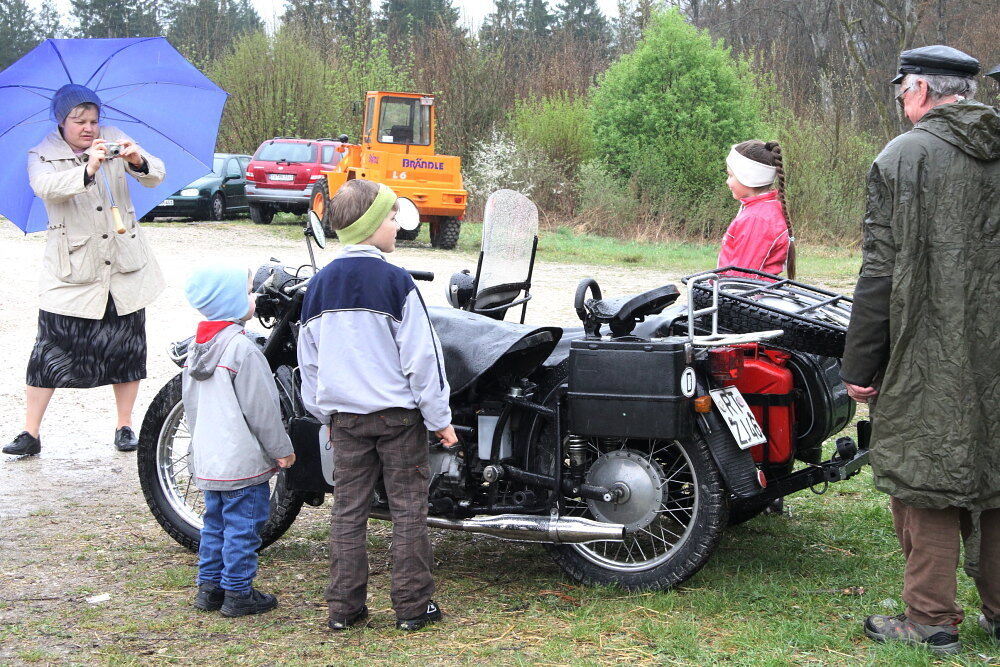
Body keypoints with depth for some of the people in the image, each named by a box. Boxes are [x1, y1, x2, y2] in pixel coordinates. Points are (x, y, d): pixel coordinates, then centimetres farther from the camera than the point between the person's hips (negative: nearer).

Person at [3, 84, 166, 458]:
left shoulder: (113, 140, 6)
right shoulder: (42, 156, -2)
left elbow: (156, 177, -3)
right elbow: (45, 187, -25)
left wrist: (138, 161, -26)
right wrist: (87, 171, -42)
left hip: (125, 266, 3)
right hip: (72, 272, -3)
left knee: (127, 347, 7)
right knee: (51, 350, -5)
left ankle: (125, 426, 20)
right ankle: (30, 434, 3)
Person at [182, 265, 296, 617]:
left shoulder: (196, 347, 8)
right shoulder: (242, 349, -19)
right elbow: (260, 408, -17)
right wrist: (282, 449, -7)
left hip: (207, 460, 9)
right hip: (243, 461, -9)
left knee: (215, 523, 18)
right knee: (243, 526, 0)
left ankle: (209, 587, 24)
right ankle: (238, 593, 6)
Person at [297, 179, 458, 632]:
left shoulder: (319, 285, 4)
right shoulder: (395, 282, -13)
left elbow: (309, 360, 11)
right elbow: (421, 355, -13)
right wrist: (439, 418, -6)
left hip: (344, 416, 5)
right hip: (397, 414, -5)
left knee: (348, 509, 11)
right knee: (408, 509, 4)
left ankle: (343, 606, 13)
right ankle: (412, 606, 8)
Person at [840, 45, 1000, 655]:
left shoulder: (902, 158, -8)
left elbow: (880, 272, -11)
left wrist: (859, 365, -5)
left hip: (929, 360, -5)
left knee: (925, 474, 2)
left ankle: (931, 618, 7)